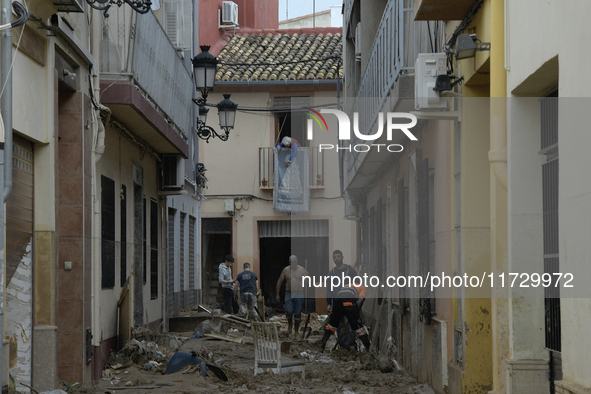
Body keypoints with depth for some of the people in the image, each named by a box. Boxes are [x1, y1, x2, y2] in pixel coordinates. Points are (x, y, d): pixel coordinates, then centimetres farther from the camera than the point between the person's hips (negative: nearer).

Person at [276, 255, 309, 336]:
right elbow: (279, 281, 10)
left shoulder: (302, 270, 0)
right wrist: (277, 294, 9)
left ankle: (296, 331, 14)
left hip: (299, 294, 0)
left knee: (298, 313, 2)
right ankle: (289, 325, 11)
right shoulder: (286, 270, 3)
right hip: (289, 293, 0)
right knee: (289, 311, -16)